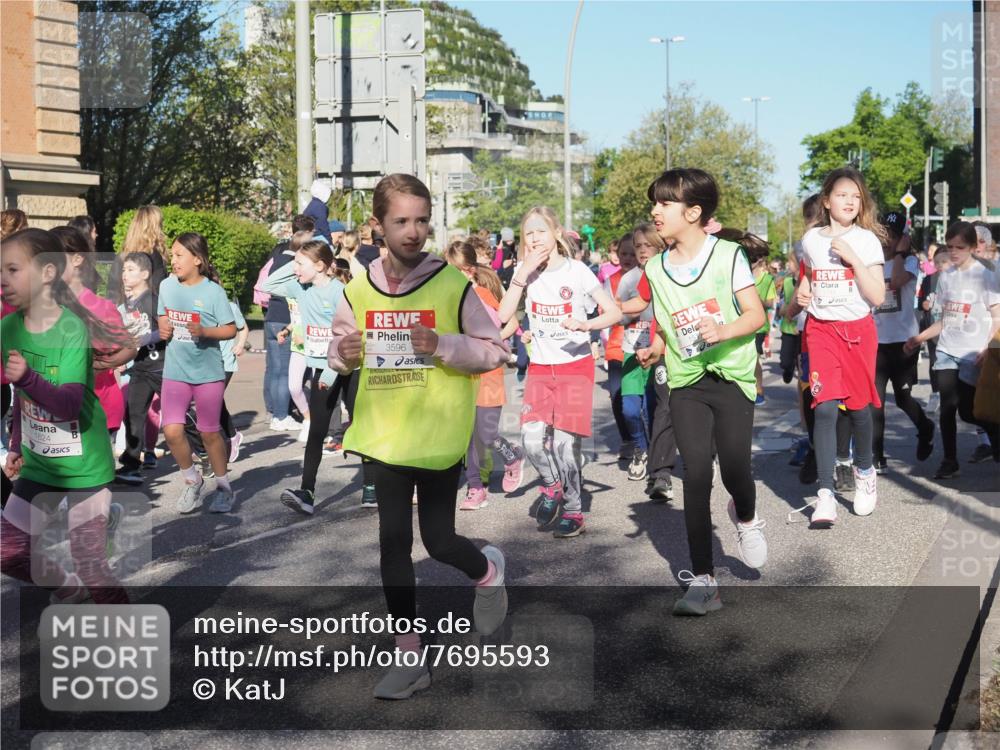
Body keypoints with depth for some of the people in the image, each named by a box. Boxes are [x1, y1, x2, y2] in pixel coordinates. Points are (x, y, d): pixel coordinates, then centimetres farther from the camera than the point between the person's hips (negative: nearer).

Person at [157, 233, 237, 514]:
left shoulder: (213, 291, -10)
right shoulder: (167, 285, 2)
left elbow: (230, 330, -10)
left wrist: (204, 331, -25)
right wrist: (163, 328, -4)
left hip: (208, 373, -3)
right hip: (175, 372, 3)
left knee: (210, 433, 6)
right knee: (172, 432, -6)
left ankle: (222, 486, 25)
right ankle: (192, 480, 18)